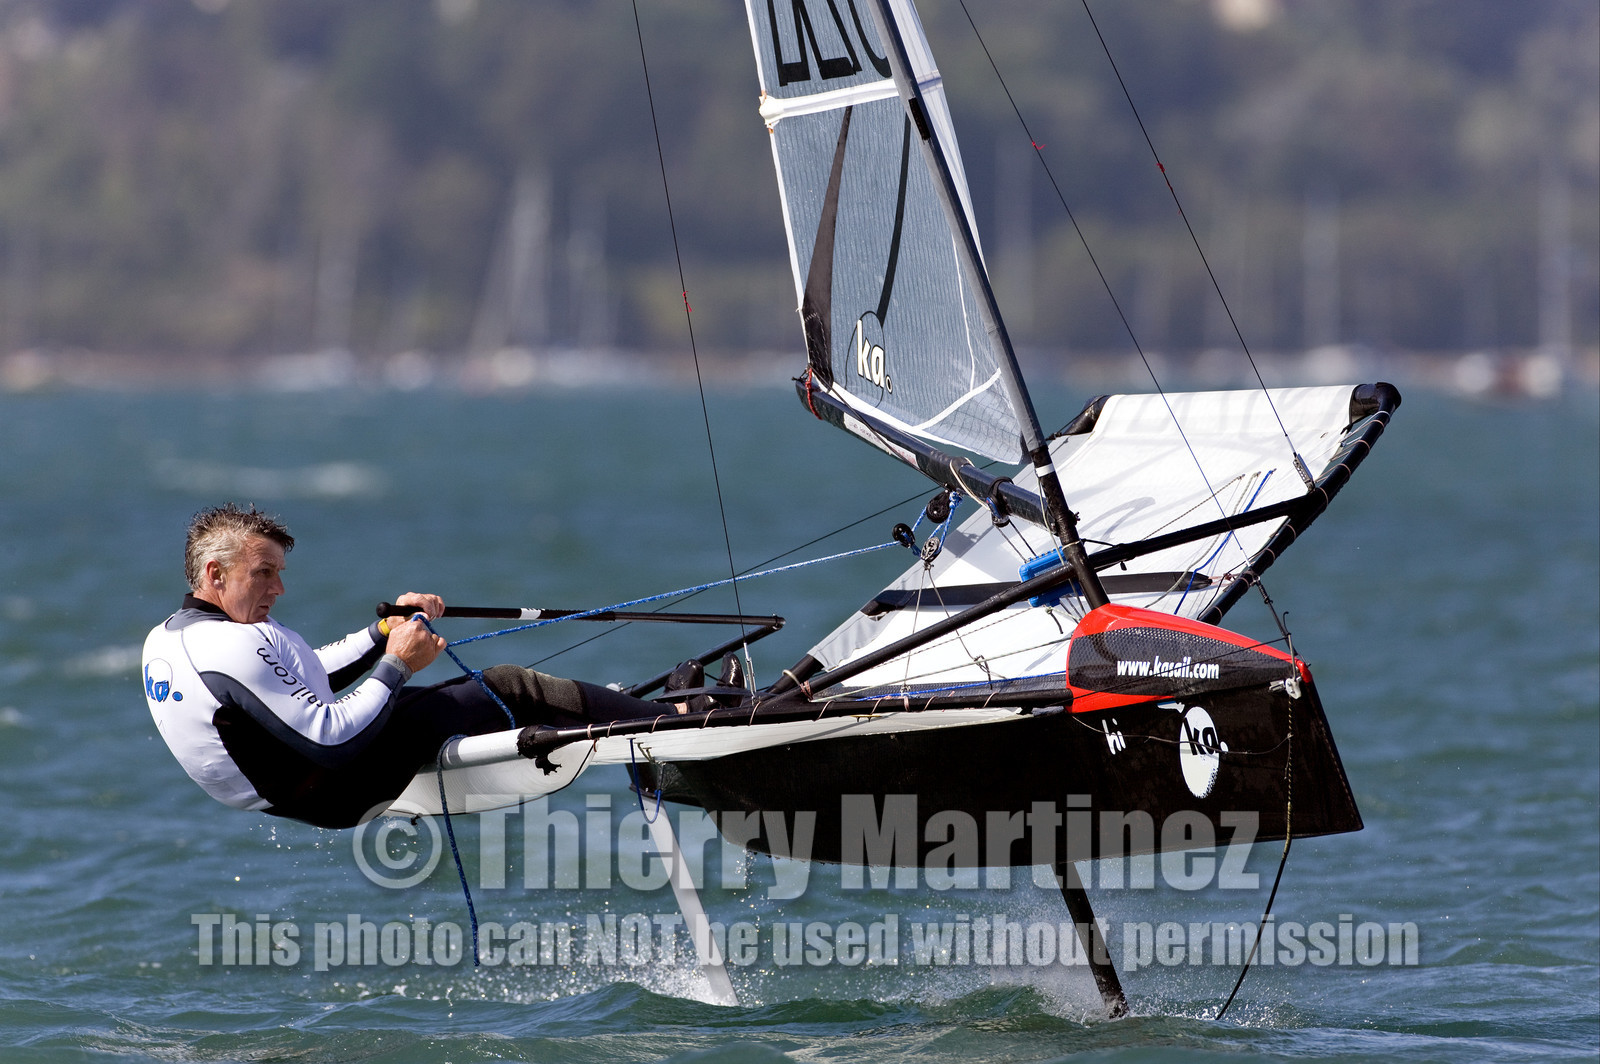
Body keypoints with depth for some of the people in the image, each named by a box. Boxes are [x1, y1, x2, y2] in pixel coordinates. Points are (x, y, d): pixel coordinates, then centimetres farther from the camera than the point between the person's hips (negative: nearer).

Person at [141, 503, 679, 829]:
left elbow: (302, 678, 16)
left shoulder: (165, 639, 4)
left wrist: (386, 629, 7)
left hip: (291, 792, 10)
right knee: (509, 688, -2)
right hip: (345, 794, -10)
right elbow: (331, 742, -30)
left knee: (480, 688, 20)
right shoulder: (232, 647, -29)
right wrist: (395, 665, -18)